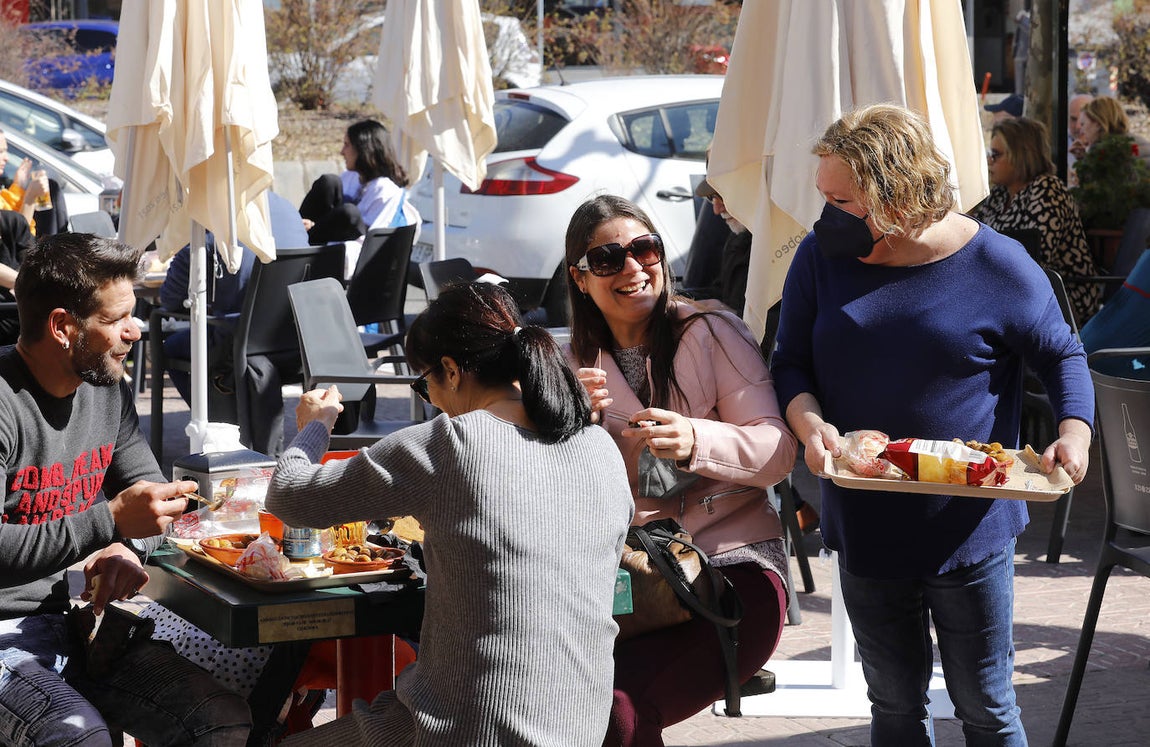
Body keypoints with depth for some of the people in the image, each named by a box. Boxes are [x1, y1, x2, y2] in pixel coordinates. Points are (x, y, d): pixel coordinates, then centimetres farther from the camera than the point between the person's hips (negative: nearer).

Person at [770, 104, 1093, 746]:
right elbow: (791, 362, 3)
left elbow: (1063, 355, 1)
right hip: (865, 530, 3)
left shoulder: (996, 265, -10)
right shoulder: (822, 258, -2)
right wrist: (810, 423, -18)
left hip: (970, 531, -3)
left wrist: (1075, 430, -19)